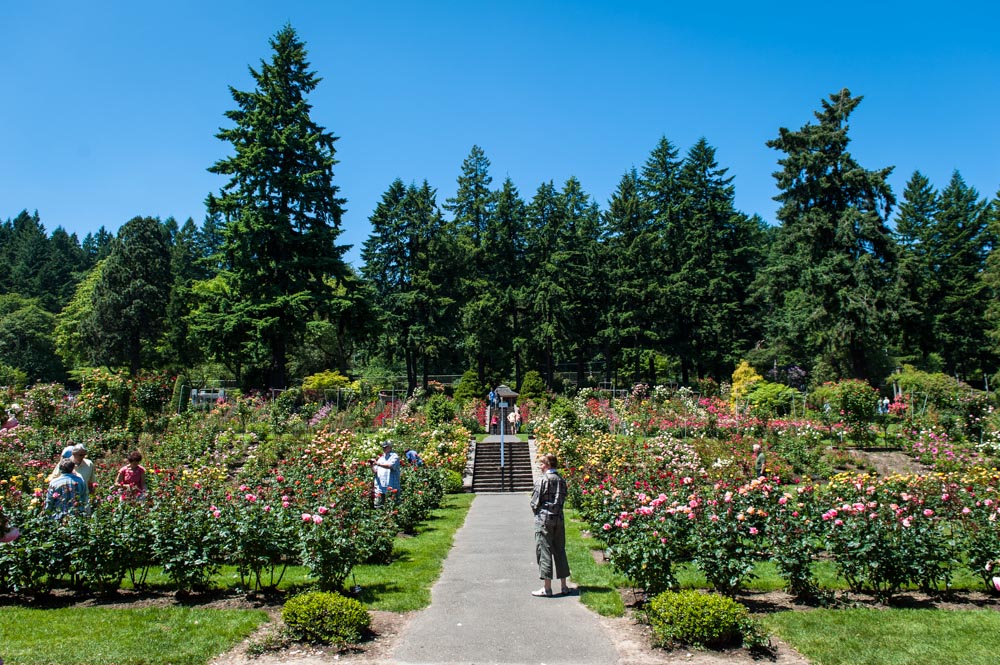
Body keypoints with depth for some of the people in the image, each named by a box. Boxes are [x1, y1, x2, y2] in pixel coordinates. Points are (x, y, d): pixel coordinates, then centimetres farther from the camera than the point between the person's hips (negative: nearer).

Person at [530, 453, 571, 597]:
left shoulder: (542, 480, -11)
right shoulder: (561, 480, 7)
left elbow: (534, 503, -10)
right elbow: (563, 499, 9)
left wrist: (537, 513, 7)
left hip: (544, 519, -6)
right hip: (559, 519, 6)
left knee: (544, 552, 0)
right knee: (560, 551, 12)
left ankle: (547, 588, 1)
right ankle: (563, 586, 16)